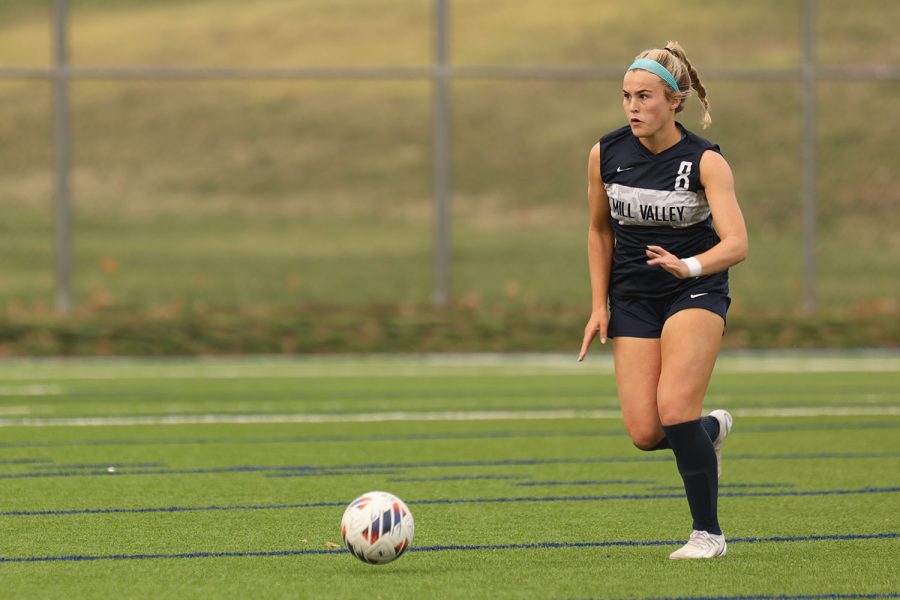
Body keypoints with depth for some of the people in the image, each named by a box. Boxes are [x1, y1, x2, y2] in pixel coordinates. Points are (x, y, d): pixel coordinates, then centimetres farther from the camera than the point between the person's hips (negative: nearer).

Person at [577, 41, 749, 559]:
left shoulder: (705, 161, -15)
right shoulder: (605, 155, -4)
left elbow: (736, 243, -25)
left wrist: (688, 266, -44)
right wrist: (599, 306, 7)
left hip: (696, 290, -4)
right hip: (633, 298, 4)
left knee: (674, 411, -22)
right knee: (645, 433, -9)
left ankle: (708, 532, -5)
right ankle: (711, 430, 27)